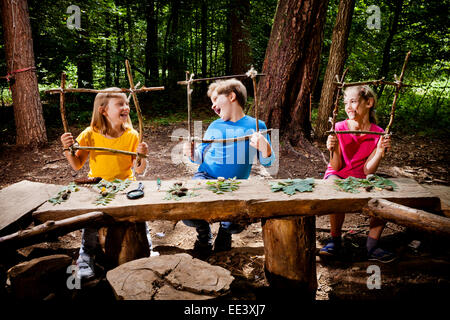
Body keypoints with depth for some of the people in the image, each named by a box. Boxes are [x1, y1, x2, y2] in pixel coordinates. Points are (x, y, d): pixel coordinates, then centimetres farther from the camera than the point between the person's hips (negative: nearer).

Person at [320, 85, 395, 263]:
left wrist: (380, 151, -25)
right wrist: (334, 150, -30)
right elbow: (336, 167, -11)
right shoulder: (339, 129, -11)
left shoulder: (378, 134, -6)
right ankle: (335, 242, -14)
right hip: (337, 176, -2)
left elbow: (367, 171, -11)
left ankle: (372, 247, -10)